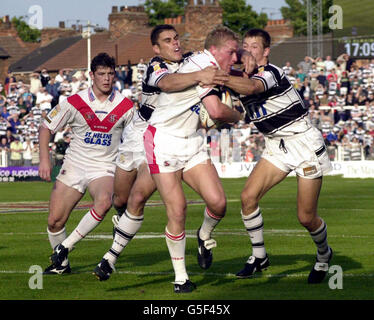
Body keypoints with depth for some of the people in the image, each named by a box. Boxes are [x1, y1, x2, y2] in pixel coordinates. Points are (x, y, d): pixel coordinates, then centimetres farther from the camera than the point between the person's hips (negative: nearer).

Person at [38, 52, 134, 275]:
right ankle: (61, 264, 23)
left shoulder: (125, 107, -2)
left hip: (104, 169, -1)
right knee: (55, 221, -4)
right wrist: (45, 159, -7)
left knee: (104, 202, -33)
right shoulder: (75, 103, -5)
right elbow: (46, 128, 3)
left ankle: (65, 247, -18)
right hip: (74, 166, 1)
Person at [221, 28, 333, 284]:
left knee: (306, 217, -4)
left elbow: (252, 88, -45)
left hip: (304, 143, -7)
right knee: (248, 196, -10)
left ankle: (324, 255, 26)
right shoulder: (243, 76, 4)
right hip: (277, 146, 7)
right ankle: (259, 257, 5)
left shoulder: (271, 72, -21)